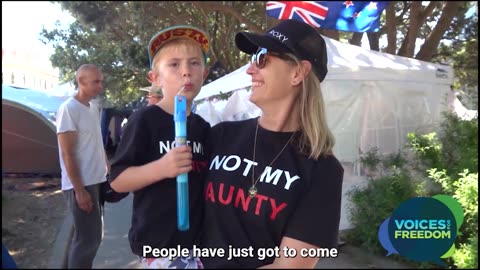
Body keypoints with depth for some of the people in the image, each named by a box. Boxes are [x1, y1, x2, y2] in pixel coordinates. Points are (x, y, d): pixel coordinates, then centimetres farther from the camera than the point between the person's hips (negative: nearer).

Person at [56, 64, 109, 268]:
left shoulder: (93, 109, 11)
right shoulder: (69, 109, -13)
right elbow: (67, 154, -17)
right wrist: (79, 190, -18)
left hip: (97, 182, 8)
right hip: (81, 185, -8)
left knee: (94, 236, 16)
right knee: (86, 239, -2)